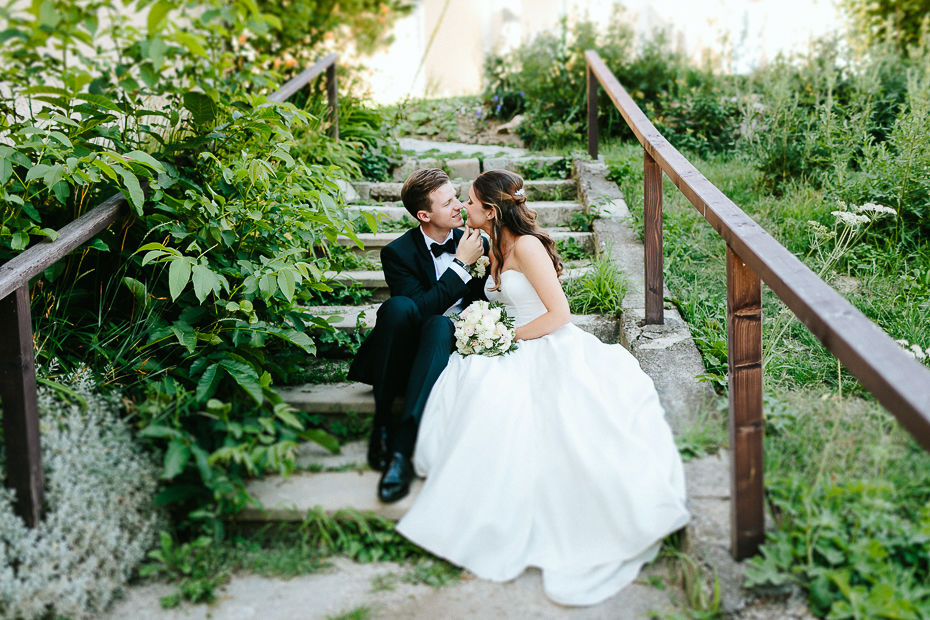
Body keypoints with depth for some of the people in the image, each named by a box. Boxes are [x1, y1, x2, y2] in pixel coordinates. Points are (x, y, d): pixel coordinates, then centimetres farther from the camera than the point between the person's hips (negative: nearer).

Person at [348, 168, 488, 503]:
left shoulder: (475, 242, 7)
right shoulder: (397, 253, -3)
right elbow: (421, 307, -17)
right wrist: (460, 264, -15)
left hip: (455, 346, 1)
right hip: (407, 356, -1)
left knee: (438, 325, -36)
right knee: (398, 306, -33)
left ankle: (401, 447, -48)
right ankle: (382, 423, -28)